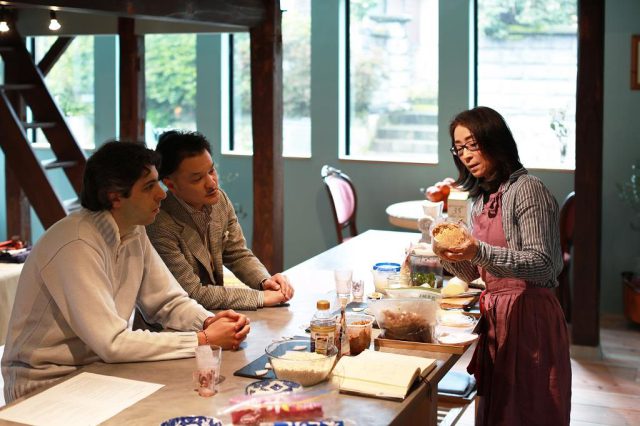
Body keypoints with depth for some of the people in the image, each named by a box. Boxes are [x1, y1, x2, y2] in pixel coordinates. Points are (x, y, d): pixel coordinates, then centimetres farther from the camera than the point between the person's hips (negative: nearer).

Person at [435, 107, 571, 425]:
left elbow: (542, 264, -20)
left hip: (528, 315, -8)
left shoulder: (526, 189, -12)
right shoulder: (481, 198, 13)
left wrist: (480, 252, -30)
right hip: (495, 315, 8)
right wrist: (453, 258, -5)